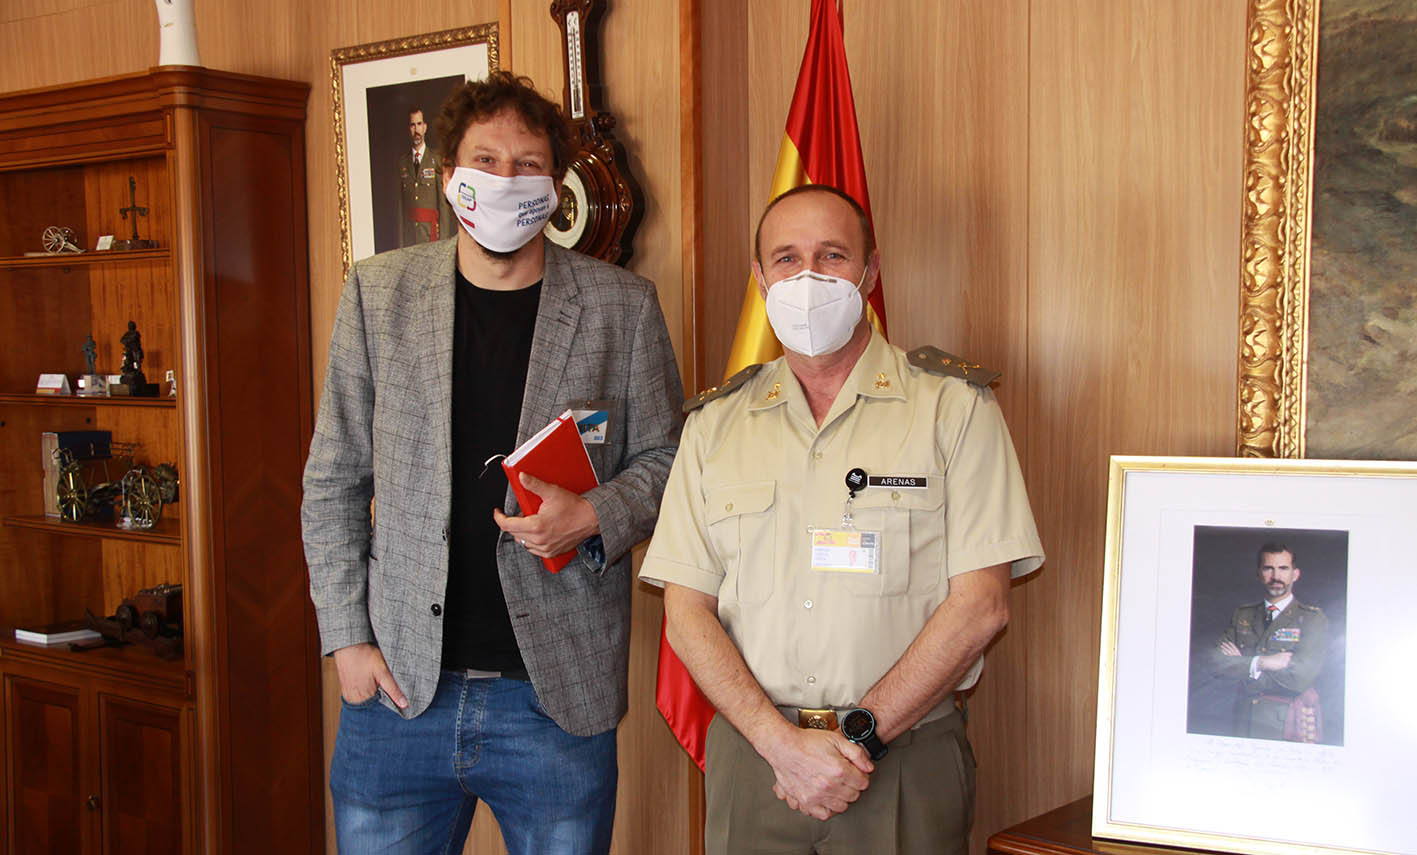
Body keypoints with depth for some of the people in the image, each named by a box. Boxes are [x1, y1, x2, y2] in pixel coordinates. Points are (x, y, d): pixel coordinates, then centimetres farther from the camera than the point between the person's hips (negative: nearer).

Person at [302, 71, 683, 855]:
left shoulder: (621, 305, 1)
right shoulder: (377, 292, 4)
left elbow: (665, 458, 8)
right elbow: (333, 485, 6)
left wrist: (595, 517, -13)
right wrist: (348, 637, 0)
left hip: (559, 698, -1)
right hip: (398, 688, 1)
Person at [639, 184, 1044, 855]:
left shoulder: (954, 404, -2)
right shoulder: (715, 422, 7)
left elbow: (981, 604, -7)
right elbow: (686, 611, 1)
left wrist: (858, 733, -13)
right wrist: (782, 741, -11)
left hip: (905, 764, -2)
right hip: (751, 756, 2)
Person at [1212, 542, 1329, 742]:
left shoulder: (1313, 618, 0)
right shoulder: (1241, 616, 13)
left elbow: (1300, 678, -13)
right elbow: (1217, 661, 0)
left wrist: (1242, 665, -7)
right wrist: (1260, 663, -13)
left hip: (1290, 726, -3)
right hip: (1246, 723, 3)